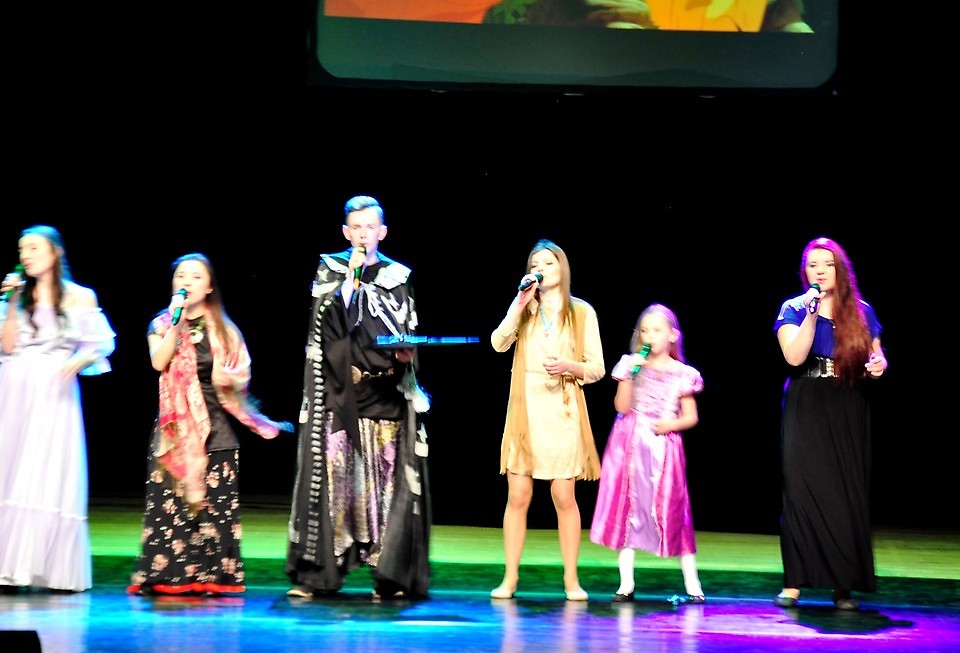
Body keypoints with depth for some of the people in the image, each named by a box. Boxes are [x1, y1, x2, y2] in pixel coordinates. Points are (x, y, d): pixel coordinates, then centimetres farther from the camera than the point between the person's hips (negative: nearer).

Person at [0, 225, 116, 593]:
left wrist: (78, 361, -14)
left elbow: (101, 342, 4)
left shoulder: (79, 297, 5)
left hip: (55, 394, -2)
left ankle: (55, 570, -3)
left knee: (52, 476, -6)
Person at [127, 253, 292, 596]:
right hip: (175, 426, -1)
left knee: (215, 504, -2)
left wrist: (229, 378, -11)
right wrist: (177, 319, -11)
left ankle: (210, 575, 2)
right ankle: (166, 576, -4)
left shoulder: (224, 330, 10)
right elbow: (159, 362, -10)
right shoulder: (162, 324, 9)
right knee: (170, 500, -6)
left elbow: (243, 376, 10)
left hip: (215, 425, 1)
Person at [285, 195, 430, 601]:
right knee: (336, 473, -7)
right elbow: (331, 325, -6)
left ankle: (390, 573, -1)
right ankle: (316, 572, -4)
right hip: (339, 392, -1)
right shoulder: (330, 269, 8)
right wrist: (352, 275, -11)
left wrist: (404, 353, -12)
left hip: (386, 393, 1)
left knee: (386, 474, -4)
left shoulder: (398, 276, 11)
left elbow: (408, 335, 8)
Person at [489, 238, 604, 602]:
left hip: (563, 414, -1)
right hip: (525, 412, 1)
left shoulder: (582, 312, 5)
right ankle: (510, 578, 6)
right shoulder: (523, 308, 11)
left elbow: (597, 368, 3)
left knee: (564, 498, 0)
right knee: (518, 496, 0)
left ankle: (571, 579, 8)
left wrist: (569, 366, -15)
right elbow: (499, 343, -8)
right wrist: (520, 302, -11)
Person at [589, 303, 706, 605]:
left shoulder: (682, 374, 3)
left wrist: (672, 424, -11)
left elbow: (691, 416, 7)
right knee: (626, 509, 0)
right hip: (629, 445, 1)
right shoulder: (631, 365, 4)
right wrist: (630, 375, -14)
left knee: (672, 512, -2)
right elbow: (622, 407, -5)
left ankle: (692, 585, 5)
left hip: (663, 447, -1)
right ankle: (626, 584, 5)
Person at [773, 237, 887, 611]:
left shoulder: (861, 312, 8)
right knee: (802, 492, -7)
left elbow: (875, 356, 17)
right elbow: (794, 356, -14)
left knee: (847, 495, 0)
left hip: (848, 414, 2)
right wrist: (811, 313, -19)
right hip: (805, 412, -2)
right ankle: (793, 584, -6)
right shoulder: (793, 309, 1)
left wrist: (879, 365, -5)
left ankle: (844, 586, 3)